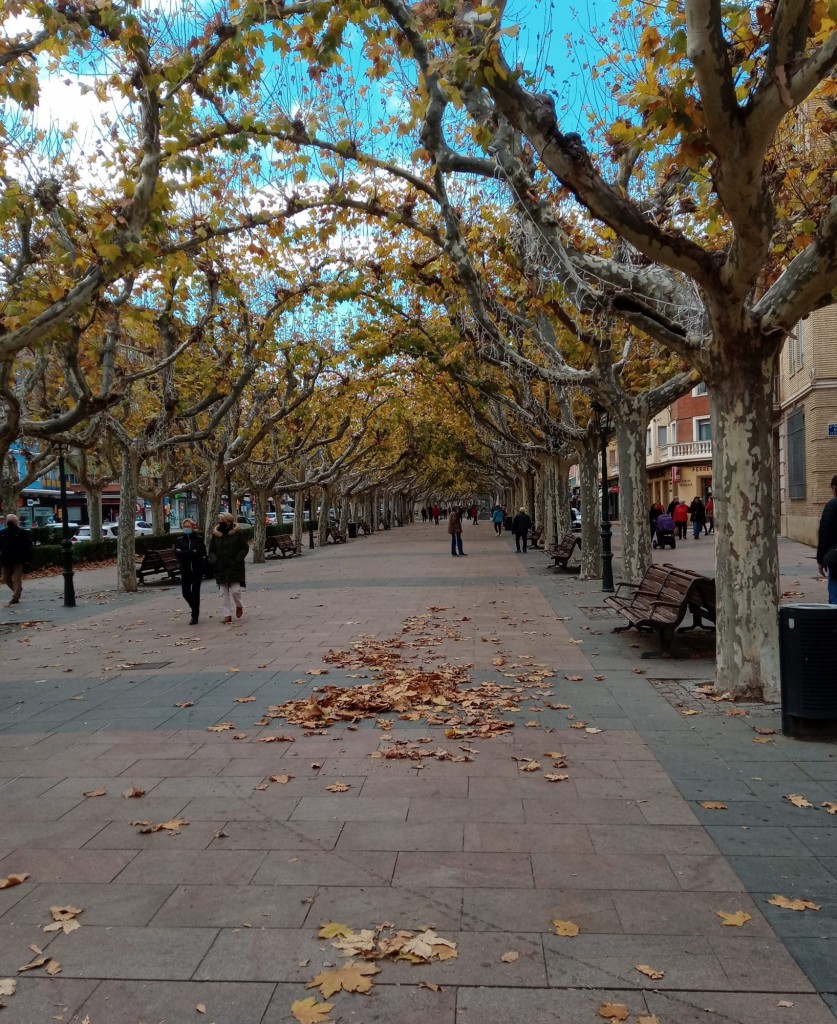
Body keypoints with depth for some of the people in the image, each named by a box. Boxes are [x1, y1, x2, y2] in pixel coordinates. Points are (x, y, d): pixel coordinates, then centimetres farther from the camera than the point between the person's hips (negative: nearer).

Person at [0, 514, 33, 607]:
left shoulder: (23, 533, -3)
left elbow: (28, 547, -3)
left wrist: (28, 559, -7)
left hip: (18, 561, -5)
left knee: (16, 579, -5)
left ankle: (15, 597, -4)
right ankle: (18, 590, 31)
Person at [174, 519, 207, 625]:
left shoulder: (199, 539, -3)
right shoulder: (180, 539, 6)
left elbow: (199, 552, -17)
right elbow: (176, 552, -8)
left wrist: (183, 552, -15)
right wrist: (192, 552, -18)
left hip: (197, 569, -3)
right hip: (185, 570, 3)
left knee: (195, 592, -1)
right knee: (186, 593, 2)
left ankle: (195, 616, 9)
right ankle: (195, 610, 28)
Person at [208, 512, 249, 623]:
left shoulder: (237, 533, -4)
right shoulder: (215, 535, 6)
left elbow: (245, 548, -3)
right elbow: (211, 551, 10)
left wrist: (237, 560, -14)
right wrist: (214, 561, -8)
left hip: (235, 567, -3)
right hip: (221, 568, 4)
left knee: (235, 590, -8)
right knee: (224, 593, 4)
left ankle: (239, 606, 21)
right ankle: (227, 614, 11)